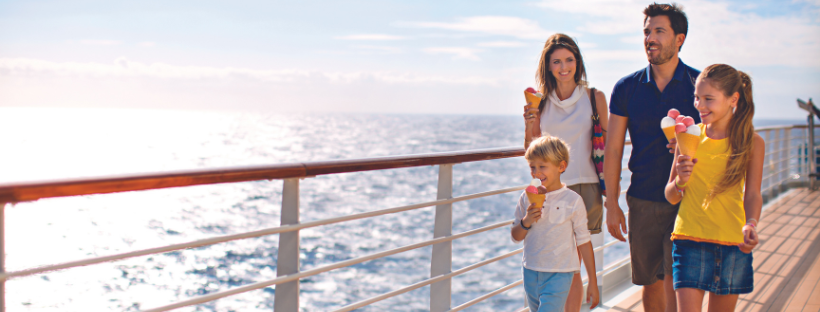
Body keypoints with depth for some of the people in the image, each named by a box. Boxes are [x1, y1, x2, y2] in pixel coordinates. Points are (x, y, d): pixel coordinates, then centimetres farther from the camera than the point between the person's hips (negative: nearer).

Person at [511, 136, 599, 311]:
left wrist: (593, 283, 0)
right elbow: (516, 237, 7)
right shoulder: (527, 198, 3)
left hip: (559, 276, -5)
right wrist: (526, 222, -15)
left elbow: (584, 242, -2)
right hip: (531, 273, 5)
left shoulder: (573, 201, -7)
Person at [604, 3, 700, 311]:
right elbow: (613, 150, 5)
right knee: (650, 281, 11)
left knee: (674, 281, -9)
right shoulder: (626, 88, 4)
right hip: (642, 201, 2)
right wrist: (611, 204, 2)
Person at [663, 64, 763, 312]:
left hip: (733, 243, 0)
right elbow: (671, 197, 5)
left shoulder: (752, 142, -2)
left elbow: (752, 194, 0)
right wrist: (681, 180, -17)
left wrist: (750, 224, -20)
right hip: (690, 240, 0)